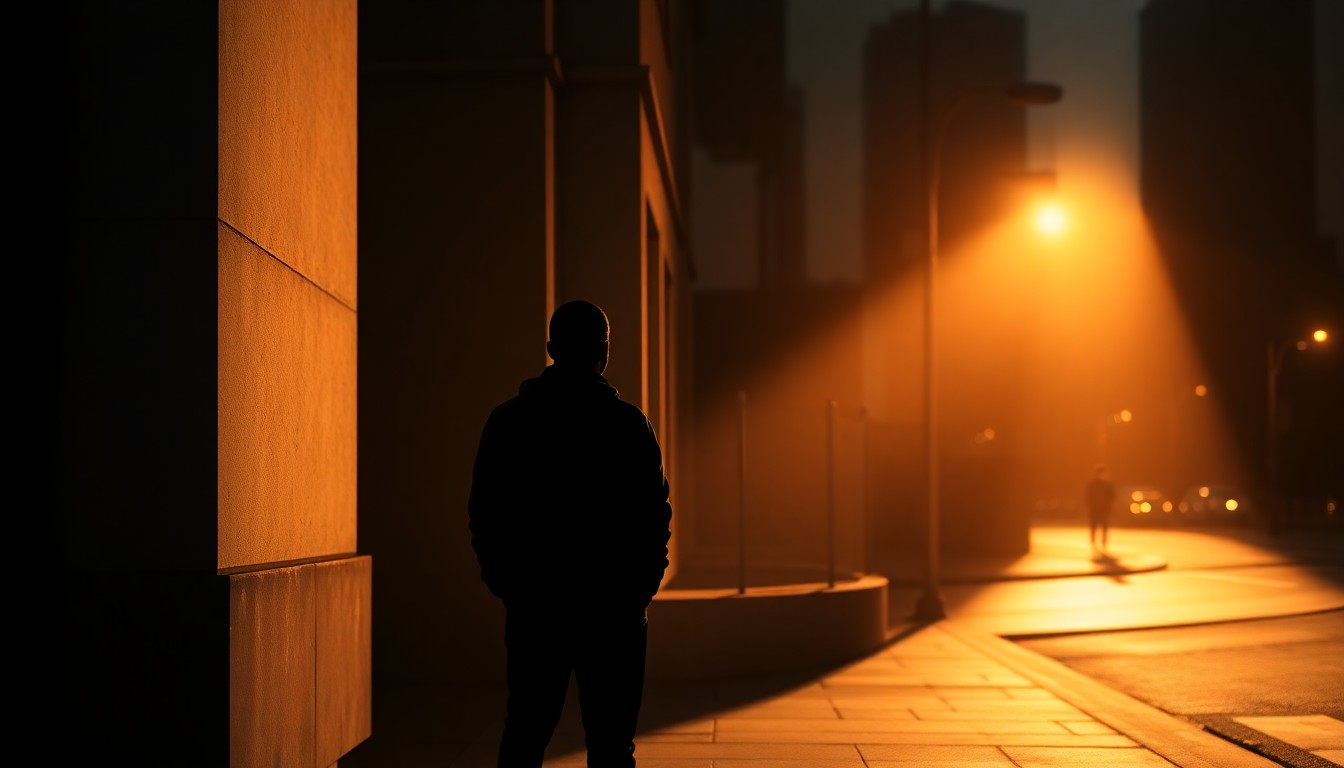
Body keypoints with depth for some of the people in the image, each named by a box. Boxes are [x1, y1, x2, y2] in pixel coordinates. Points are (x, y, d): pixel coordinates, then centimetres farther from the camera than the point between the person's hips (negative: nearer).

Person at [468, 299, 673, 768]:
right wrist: (641, 587, 6)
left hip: (533, 602, 3)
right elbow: (655, 513, -5)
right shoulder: (628, 423, -5)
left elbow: (483, 513, 5)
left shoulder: (507, 419, 3)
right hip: (613, 605, -2)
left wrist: (507, 584, 13)